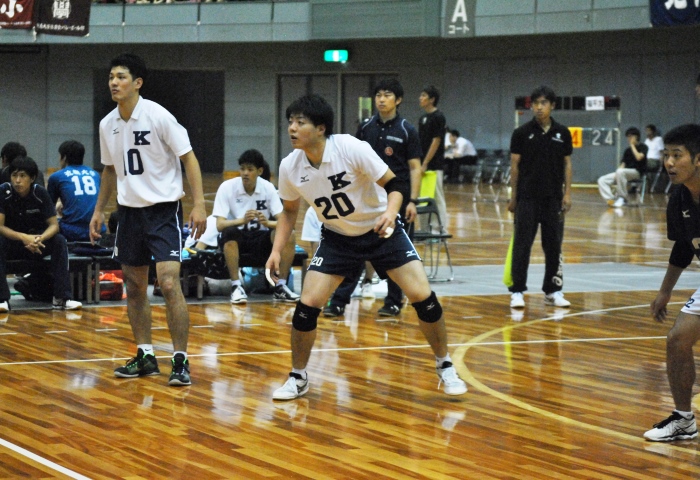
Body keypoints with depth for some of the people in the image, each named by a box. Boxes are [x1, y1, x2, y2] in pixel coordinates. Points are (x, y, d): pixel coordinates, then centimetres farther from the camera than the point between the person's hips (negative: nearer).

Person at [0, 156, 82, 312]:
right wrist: (23, 237, -37)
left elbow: (54, 225, -12)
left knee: (59, 241, -25)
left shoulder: (40, 193, -11)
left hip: (36, 242, 1)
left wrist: (40, 238, -35)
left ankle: (61, 298, -25)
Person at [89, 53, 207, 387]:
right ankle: (145, 356, 21)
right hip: (130, 210, 6)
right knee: (134, 288, 9)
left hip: (163, 209, -6)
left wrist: (199, 204, -21)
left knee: (169, 284, -15)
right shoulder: (108, 125, 5)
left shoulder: (158, 117, -14)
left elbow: (188, 158, -13)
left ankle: (180, 361, -9)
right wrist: (99, 210, 17)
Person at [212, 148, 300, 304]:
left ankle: (280, 287, -12)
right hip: (236, 239, -2)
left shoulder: (268, 188, -5)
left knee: (288, 236, -26)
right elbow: (219, 224, -19)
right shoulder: (227, 187, -12)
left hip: (260, 239, 2)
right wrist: (242, 220, -38)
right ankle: (236, 286, -26)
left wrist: (268, 223, -34)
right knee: (229, 233, -37)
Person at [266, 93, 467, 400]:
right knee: (307, 306, -11)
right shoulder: (289, 167, -13)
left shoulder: (352, 149, -26)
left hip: (382, 231, -3)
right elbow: (289, 210, 6)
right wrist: (277, 250, -4)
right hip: (337, 237, 3)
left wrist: (390, 212, -40)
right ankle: (298, 378, 10)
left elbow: (395, 186, -20)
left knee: (423, 297, -12)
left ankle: (445, 366, 10)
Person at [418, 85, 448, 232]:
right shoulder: (423, 118, 14)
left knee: (437, 198, -4)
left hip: (434, 165, -9)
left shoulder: (438, 117, -11)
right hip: (423, 165, 9)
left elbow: (436, 141, -15)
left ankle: (441, 230, 0)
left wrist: (425, 164, -17)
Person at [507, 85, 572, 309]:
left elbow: (567, 164, 8)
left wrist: (567, 193, 1)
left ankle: (553, 291, 14)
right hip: (527, 197, -2)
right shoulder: (522, 133, -2)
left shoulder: (562, 133, 5)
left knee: (554, 245, 6)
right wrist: (513, 196, -1)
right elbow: (515, 165, 1)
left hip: (553, 198, 2)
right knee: (522, 245, -3)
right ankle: (517, 291, 1)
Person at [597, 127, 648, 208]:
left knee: (620, 172, -40)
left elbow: (639, 157, -18)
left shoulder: (643, 147, 1)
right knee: (602, 180, -11)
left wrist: (632, 145, -6)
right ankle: (610, 199, -27)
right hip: (624, 173, 7)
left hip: (637, 172, -7)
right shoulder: (627, 150, 20)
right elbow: (623, 164, 14)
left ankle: (622, 198, -31)